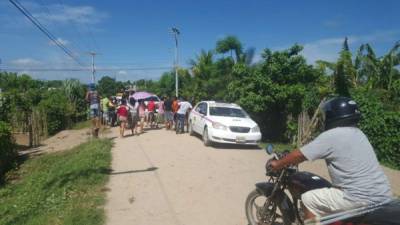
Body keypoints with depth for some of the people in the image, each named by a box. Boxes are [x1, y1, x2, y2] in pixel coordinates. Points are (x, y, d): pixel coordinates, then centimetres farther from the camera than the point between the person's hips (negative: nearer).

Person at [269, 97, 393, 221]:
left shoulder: (331, 136, -13)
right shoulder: (357, 133, 14)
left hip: (363, 198, -9)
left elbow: (300, 155, -9)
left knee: (309, 199, 1)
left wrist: (278, 164, 7)